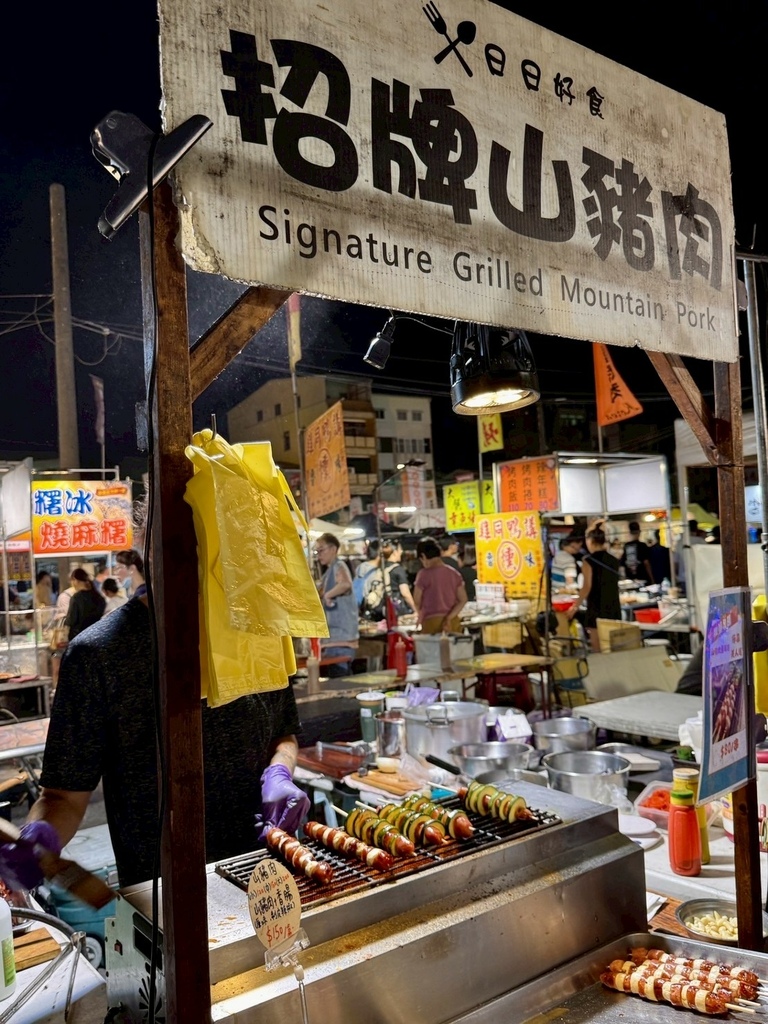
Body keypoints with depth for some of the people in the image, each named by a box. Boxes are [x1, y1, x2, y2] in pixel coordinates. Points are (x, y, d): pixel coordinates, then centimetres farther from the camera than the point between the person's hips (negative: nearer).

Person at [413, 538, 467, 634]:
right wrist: (449, 617, -2)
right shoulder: (454, 572, 7)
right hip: (453, 622, 5)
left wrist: (421, 616, 18)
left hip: (432, 622, -5)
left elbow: (417, 601, -1)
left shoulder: (425, 574, -9)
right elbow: (463, 600, 3)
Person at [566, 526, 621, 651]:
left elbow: (587, 587, -13)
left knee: (598, 648, -1)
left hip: (597, 608, -6)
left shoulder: (589, 561, -8)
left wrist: (575, 606, -6)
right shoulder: (614, 560, 9)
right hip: (614, 607, 6)